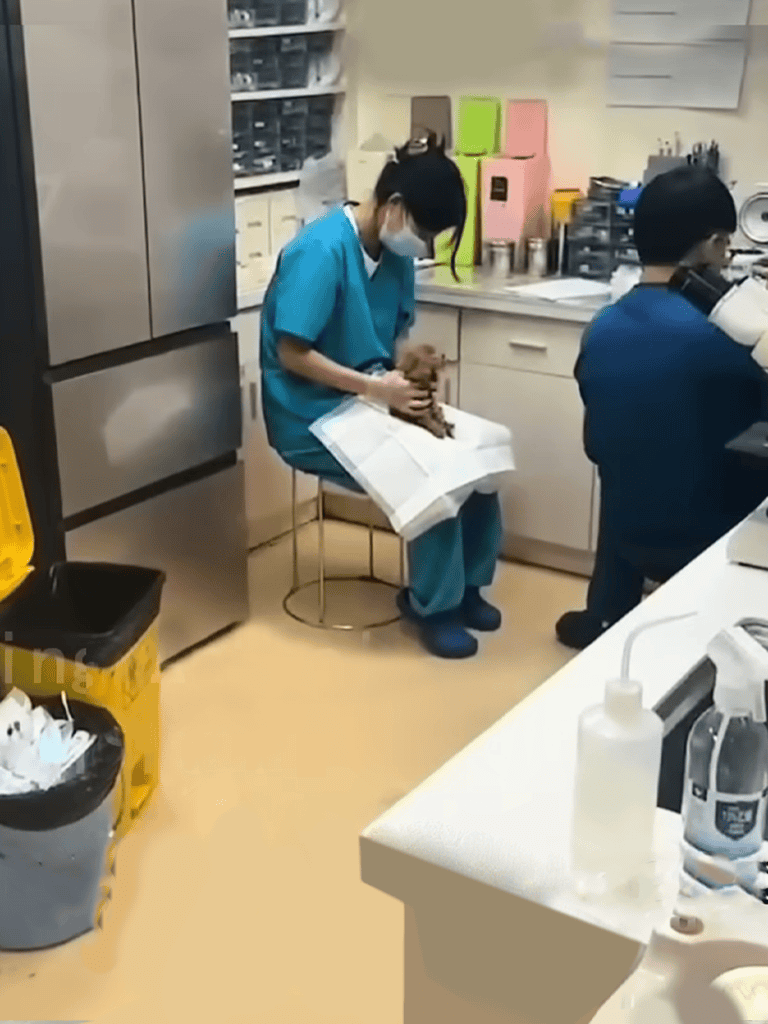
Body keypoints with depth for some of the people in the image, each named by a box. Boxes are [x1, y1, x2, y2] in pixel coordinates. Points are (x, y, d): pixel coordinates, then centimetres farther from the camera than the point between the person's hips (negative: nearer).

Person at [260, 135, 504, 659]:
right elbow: (292, 353, -22)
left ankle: (466, 582, 10)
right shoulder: (321, 250, -21)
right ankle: (433, 602, -1)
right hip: (314, 417, -8)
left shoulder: (396, 252, 3)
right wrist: (375, 386, -25)